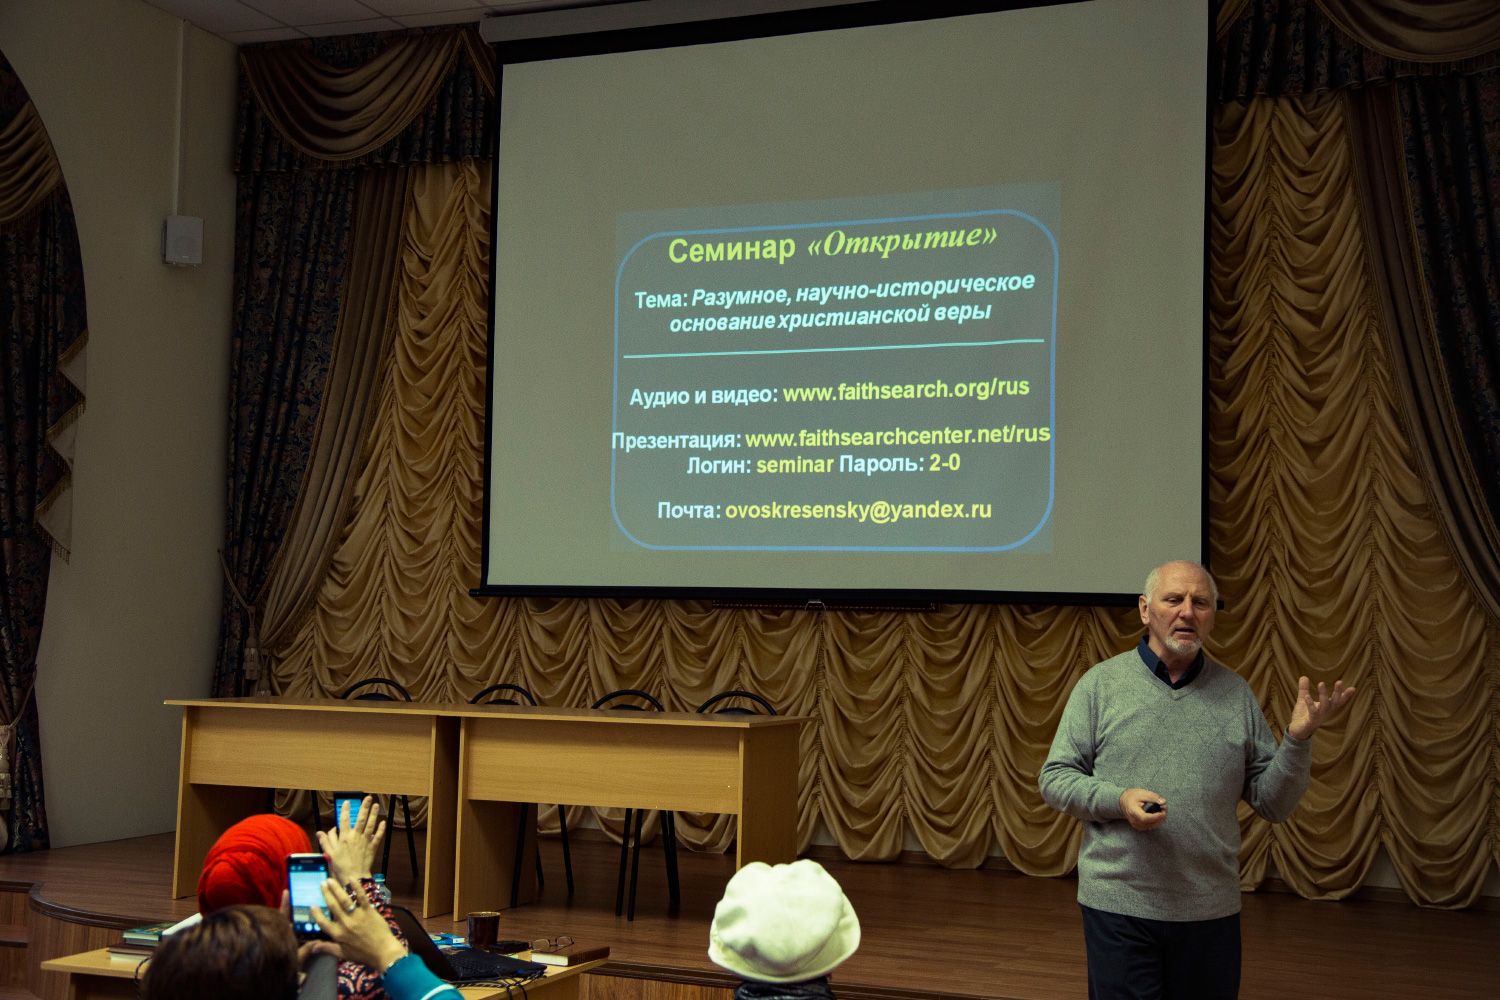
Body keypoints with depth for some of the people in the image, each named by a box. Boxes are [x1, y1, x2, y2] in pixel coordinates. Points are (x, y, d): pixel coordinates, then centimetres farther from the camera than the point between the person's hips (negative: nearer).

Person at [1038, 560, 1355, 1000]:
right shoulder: (1101, 683, 0)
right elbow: (1054, 779, -1)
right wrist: (1118, 799, -17)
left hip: (1212, 909, 2)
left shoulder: (1236, 694, 6)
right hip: (1118, 904, -2)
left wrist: (1298, 739, -10)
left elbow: (1274, 804, 6)